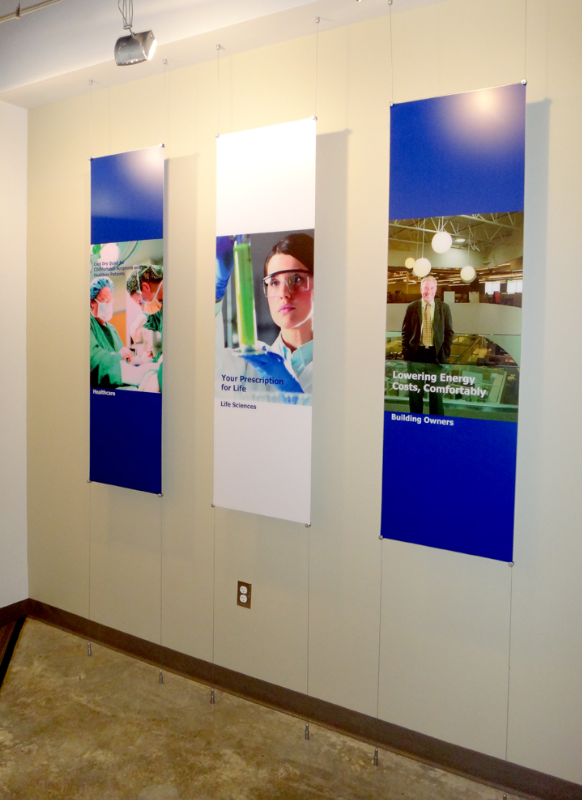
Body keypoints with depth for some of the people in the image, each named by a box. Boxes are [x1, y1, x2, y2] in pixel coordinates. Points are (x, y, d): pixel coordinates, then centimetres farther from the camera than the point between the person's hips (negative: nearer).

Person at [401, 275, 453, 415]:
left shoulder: (444, 308, 4)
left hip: (436, 354, 0)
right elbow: (405, 331, 6)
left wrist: (445, 352, -4)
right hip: (416, 353, 0)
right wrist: (406, 351, -2)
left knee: (436, 391, 6)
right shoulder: (412, 308, 5)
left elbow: (449, 332, 6)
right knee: (415, 391, 6)